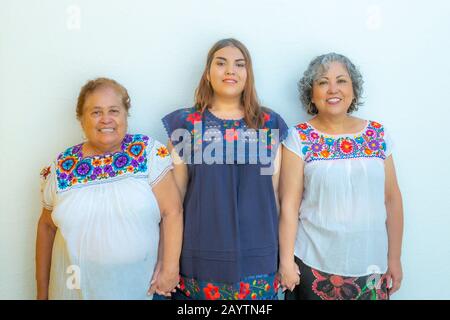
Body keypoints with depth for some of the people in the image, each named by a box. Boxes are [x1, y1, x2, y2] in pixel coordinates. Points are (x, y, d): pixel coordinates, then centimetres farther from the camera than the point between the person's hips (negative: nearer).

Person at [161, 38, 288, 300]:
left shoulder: (270, 124, 3)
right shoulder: (185, 123, 0)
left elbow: (275, 191, 7)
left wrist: (284, 254, 9)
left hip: (257, 257, 1)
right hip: (201, 256, -1)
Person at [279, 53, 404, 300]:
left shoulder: (379, 135, 1)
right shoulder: (299, 138, -7)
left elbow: (391, 199, 5)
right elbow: (289, 203, -8)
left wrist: (394, 258, 6)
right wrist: (286, 260, -9)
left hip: (371, 264, 3)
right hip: (313, 264, -2)